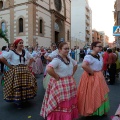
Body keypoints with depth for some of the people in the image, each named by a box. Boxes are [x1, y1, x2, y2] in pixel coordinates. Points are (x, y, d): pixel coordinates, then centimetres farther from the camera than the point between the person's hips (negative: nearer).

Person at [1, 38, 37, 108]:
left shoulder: (25, 52, 6)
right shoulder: (12, 52, -6)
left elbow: (32, 59, 17)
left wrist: (28, 65, 7)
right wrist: (9, 66, -6)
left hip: (25, 71, 4)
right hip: (15, 71, -4)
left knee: (25, 85, 4)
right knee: (16, 86, -3)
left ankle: (24, 98, 25)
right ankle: (17, 100, 14)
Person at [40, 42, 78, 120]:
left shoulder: (69, 58, 6)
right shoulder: (57, 60, -20)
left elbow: (75, 65, 23)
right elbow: (48, 69, -35)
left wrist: (71, 74, 12)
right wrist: (57, 77, -22)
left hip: (70, 84, 8)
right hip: (60, 84, -8)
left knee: (69, 103, 19)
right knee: (61, 105, 2)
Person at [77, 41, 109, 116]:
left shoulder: (100, 57, 9)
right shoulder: (89, 56, -20)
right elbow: (84, 65, -37)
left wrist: (100, 73, 10)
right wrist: (91, 72, -24)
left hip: (99, 77, 9)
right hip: (91, 78, -9)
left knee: (99, 94, 17)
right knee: (91, 95, 2)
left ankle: (100, 110, 35)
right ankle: (90, 111, 21)